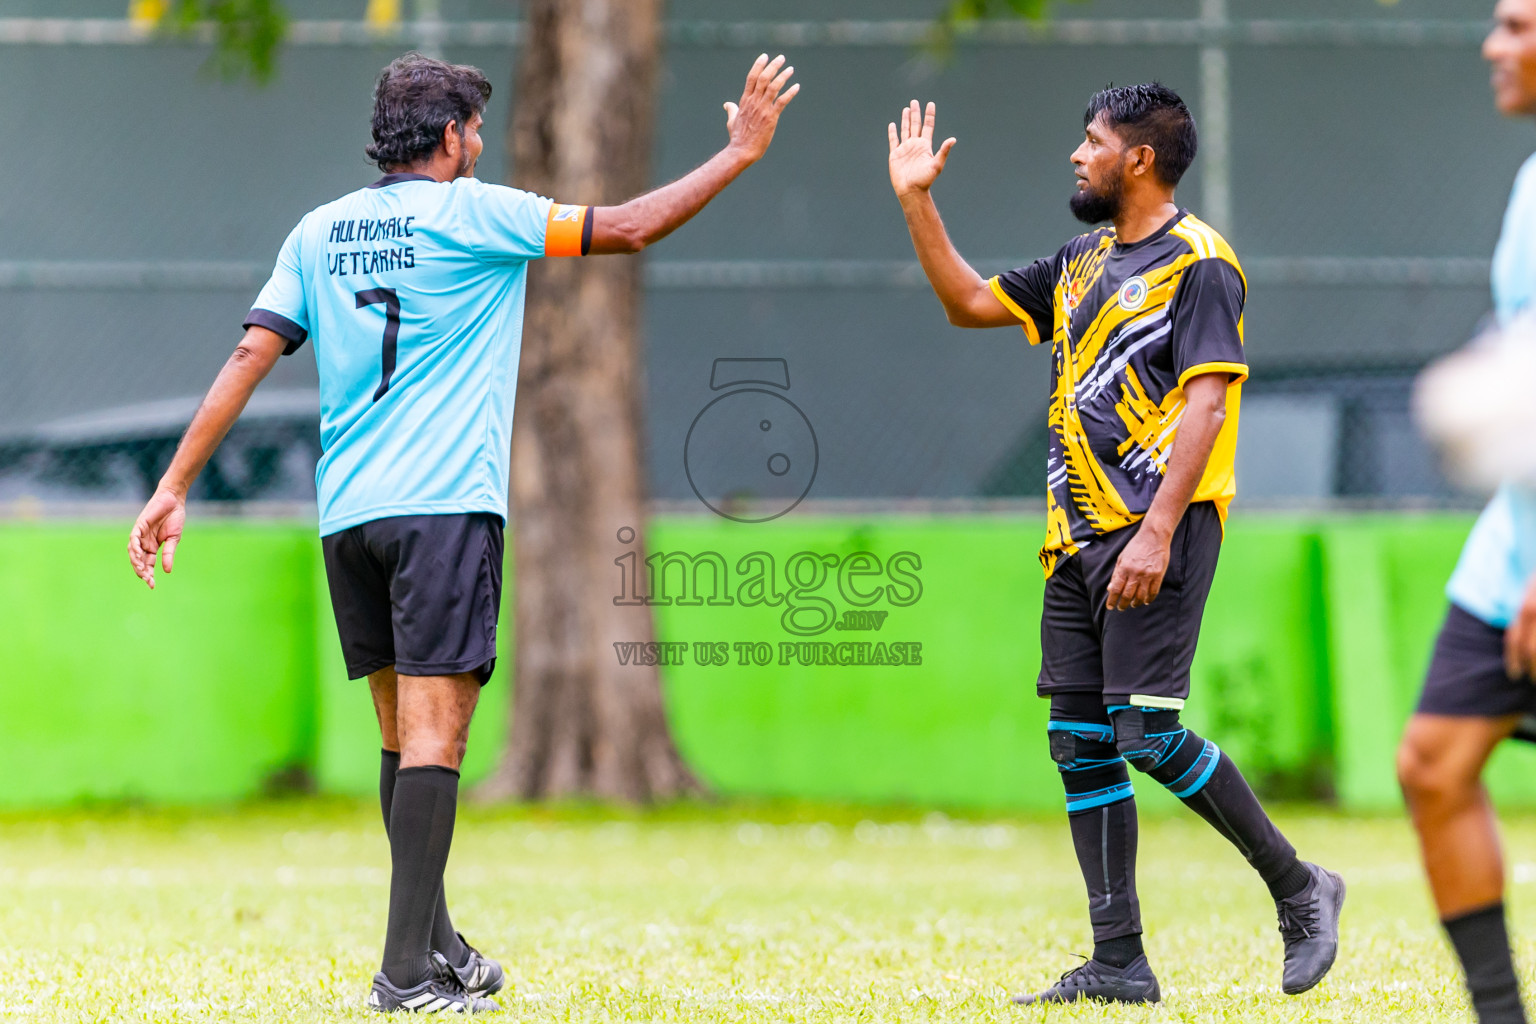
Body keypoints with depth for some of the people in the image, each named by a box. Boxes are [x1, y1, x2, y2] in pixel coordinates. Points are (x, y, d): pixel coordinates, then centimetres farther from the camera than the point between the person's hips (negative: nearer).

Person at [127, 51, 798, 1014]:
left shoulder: (319, 232, 12)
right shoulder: (472, 212, -3)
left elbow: (249, 357, 7)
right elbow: (624, 228, -4)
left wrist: (175, 486, 8)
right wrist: (741, 151, 5)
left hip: (347, 514, 6)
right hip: (445, 504, -6)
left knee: (403, 734, 15)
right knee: (434, 732, -10)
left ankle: (436, 944, 22)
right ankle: (408, 970, -17)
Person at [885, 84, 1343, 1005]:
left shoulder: (1199, 264, -8)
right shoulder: (1084, 263, 18)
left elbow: (1206, 404, -16)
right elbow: (970, 303, 28)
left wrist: (1157, 532, -24)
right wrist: (918, 201, 20)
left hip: (1158, 536, -9)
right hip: (1080, 536, 9)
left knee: (1149, 734, -15)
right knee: (1081, 744, 3)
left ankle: (1299, 889, 1)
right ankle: (1120, 964, 6)